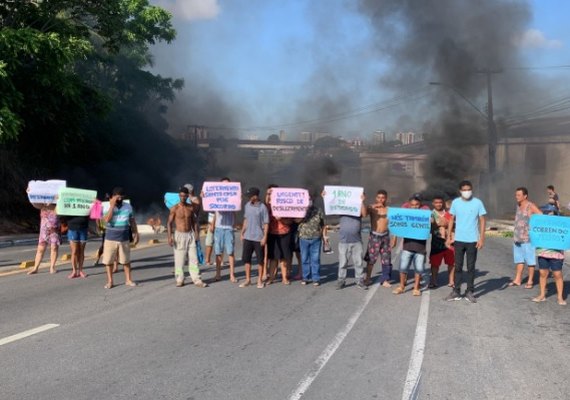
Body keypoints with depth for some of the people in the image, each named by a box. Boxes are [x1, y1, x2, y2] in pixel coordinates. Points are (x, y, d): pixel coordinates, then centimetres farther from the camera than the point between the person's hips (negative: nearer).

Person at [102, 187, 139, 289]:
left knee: (126, 260, 8)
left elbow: (132, 221, 9)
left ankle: (128, 279, 18)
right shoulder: (107, 206, -5)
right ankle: (110, 281, 14)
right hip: (110, 238, -1)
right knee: (109, 261, 3)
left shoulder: (128, 206, 2)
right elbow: (107, 219, -21)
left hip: (124, 239, 1)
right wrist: (112, 206, -20)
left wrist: (136, 234, 7)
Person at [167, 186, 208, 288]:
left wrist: (195, 233, 6)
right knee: (179, 259, 0)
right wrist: (170, 236, -13)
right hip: (179, 235, -3)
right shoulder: (175, 208, -5)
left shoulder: (191, 207, 5)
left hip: (190, 235, 3)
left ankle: (197, 280, 2)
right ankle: (179, 280, 13)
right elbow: (169, 223, -4)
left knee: (193, 258, 1)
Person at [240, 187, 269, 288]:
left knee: (260, 260, 4)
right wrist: (242, 232, 12)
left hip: (258, 238, -5)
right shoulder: (247, 205, 5)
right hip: (248, 237, 5)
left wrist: (265, 237, -14)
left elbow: (266, 223, -10)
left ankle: (260, 280, 15)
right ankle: (248, 279, 20)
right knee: (246, 258, 8)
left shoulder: (262, 207, -11)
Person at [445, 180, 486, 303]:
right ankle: (456, 292, 14)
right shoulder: (455, 202, 2)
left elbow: (482, 221, -2)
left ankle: (470, 292, 14)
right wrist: (448, 237, 5)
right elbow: (452, 220, 9)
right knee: (458, 266, 6)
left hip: (472, 240, -2)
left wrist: (481, 238, -9)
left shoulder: (478, 203, -4)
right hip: (458, 240, 2)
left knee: (471, 267, 5)